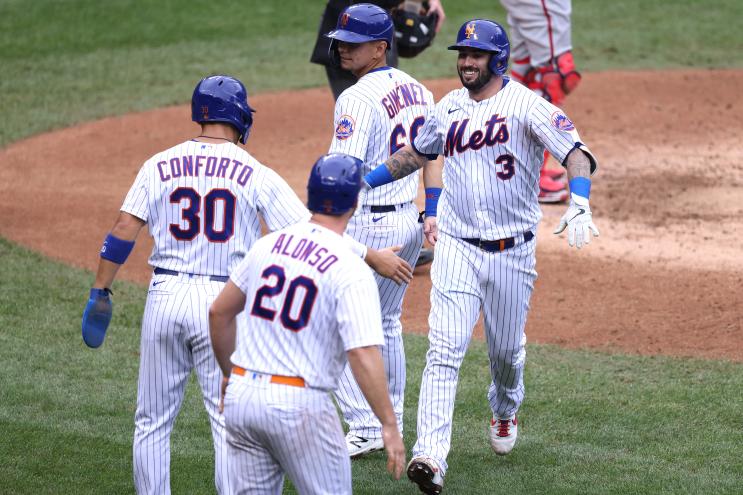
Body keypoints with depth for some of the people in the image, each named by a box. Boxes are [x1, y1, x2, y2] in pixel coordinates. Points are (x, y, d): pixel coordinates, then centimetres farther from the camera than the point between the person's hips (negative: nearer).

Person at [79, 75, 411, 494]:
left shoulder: (159, 166, 3)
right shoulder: (256, 175, -3)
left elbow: (123, 232, -2)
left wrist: (100, 291, 5)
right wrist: (373, 256, 1)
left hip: (165, 298, 2)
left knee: (153, 421, 12)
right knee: (230, 422, 3)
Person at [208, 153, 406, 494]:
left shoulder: (267, 246, 6)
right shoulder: (351, 271, -12)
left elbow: (219, 313, 14)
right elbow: (363, 355, -21)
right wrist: (389, 426, -18)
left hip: (241, 396, 6)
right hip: (299, 403, -6)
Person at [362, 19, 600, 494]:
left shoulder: (527, 105, -11)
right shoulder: (449, 108, 7)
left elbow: (576, 152, -22)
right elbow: (417, 153, 26)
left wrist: (579, 204, -40)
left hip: (512, 251, -2)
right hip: (457, 246, 2)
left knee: (506, 350, 14)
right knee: (444, 352, -12)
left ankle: (505, 412, 48)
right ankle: (431, 455, -21)